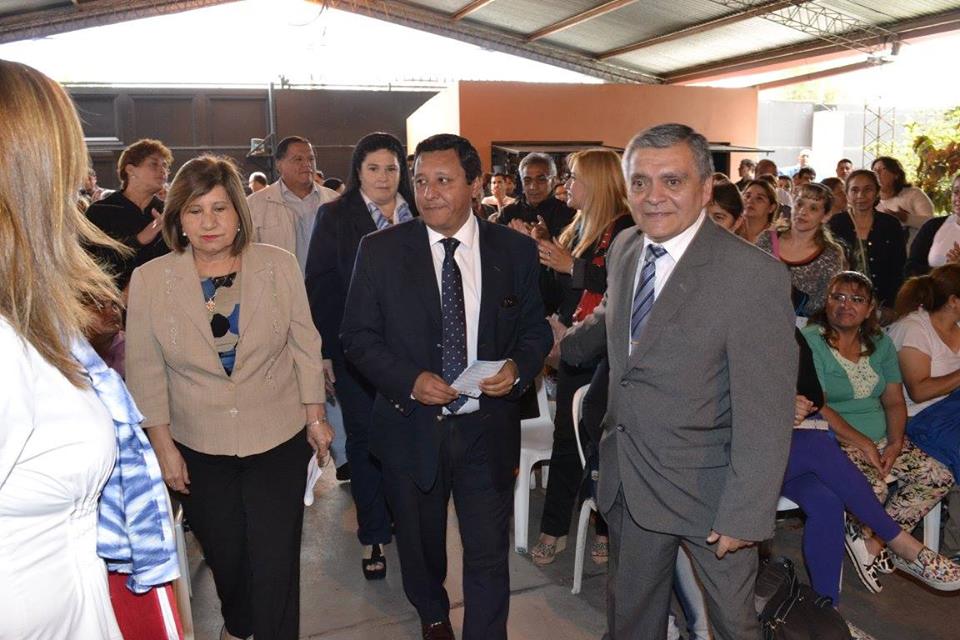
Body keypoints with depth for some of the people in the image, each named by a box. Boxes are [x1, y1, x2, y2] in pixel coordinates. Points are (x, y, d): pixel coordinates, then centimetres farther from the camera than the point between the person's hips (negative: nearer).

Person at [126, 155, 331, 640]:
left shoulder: (279, 266, -7)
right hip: (199, 449, 2)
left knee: (275, 560, 3)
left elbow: (305, 345, -1)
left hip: (279, 440, -1)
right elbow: (145, 371, -1)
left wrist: (315, 417, 1)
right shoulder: (150, 280, -7)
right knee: (225, 555, 19)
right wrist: (162, 445, 0)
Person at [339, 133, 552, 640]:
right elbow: (357, 336, -3)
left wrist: (519, 366, -16)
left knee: (489, 556, 6)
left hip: (488, 430, -1)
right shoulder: (380, 250, -6)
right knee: (420, 545, 23)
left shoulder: (515, 250, -3)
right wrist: (409, 380, -19)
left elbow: (536, 328, 5)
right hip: (411, 429, 1)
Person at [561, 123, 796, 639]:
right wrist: (562, 346, 30)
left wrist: (744, 515, -19)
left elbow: (765, 413, -20)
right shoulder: (624, 250, 0)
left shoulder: (754, 276, -22)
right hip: (627, 476, 6)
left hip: (707, 489, -5)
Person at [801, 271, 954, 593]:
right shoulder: (810, 341, -12)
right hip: (834, 440, -7)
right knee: (874, 487, -30)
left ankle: (871, 540, 0)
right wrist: (863, 443, -20)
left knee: (940, 477, -6)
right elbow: (817, 406, -18)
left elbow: (894, 401, 9)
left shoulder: (880, 342, 10)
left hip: (881, 439, 7)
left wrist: (895, 443, -8)